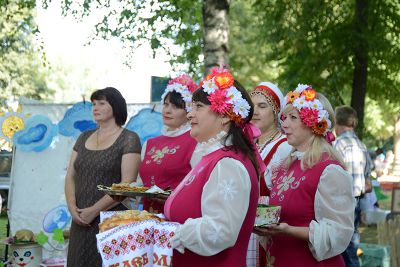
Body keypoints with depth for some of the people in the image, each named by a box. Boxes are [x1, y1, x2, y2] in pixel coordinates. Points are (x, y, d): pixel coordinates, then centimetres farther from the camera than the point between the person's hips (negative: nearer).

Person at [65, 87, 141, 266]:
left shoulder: (128, 139, -4)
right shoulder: (84, 138, 14)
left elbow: (127, 184, -13)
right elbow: (70, 176, 11)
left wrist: (94, 210, -15)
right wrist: (72, 207, -6)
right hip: (81, 221, 5)